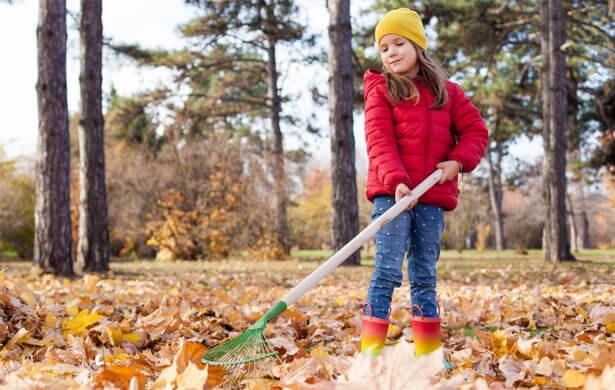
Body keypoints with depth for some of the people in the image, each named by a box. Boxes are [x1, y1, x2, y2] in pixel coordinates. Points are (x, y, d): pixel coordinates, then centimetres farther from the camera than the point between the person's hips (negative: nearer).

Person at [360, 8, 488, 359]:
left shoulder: (446, 91, 14)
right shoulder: (381, 91, 4)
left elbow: (476, 130, 12)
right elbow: (379, 141, -7)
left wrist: (458, 161, -7)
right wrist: (396, 180, -22)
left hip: (433, 197, 3)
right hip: (392, 193, -3)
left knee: (425, 276, 8)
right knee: (388, 270, -10)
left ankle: (428, 352, 14)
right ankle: (371, 350, -8)